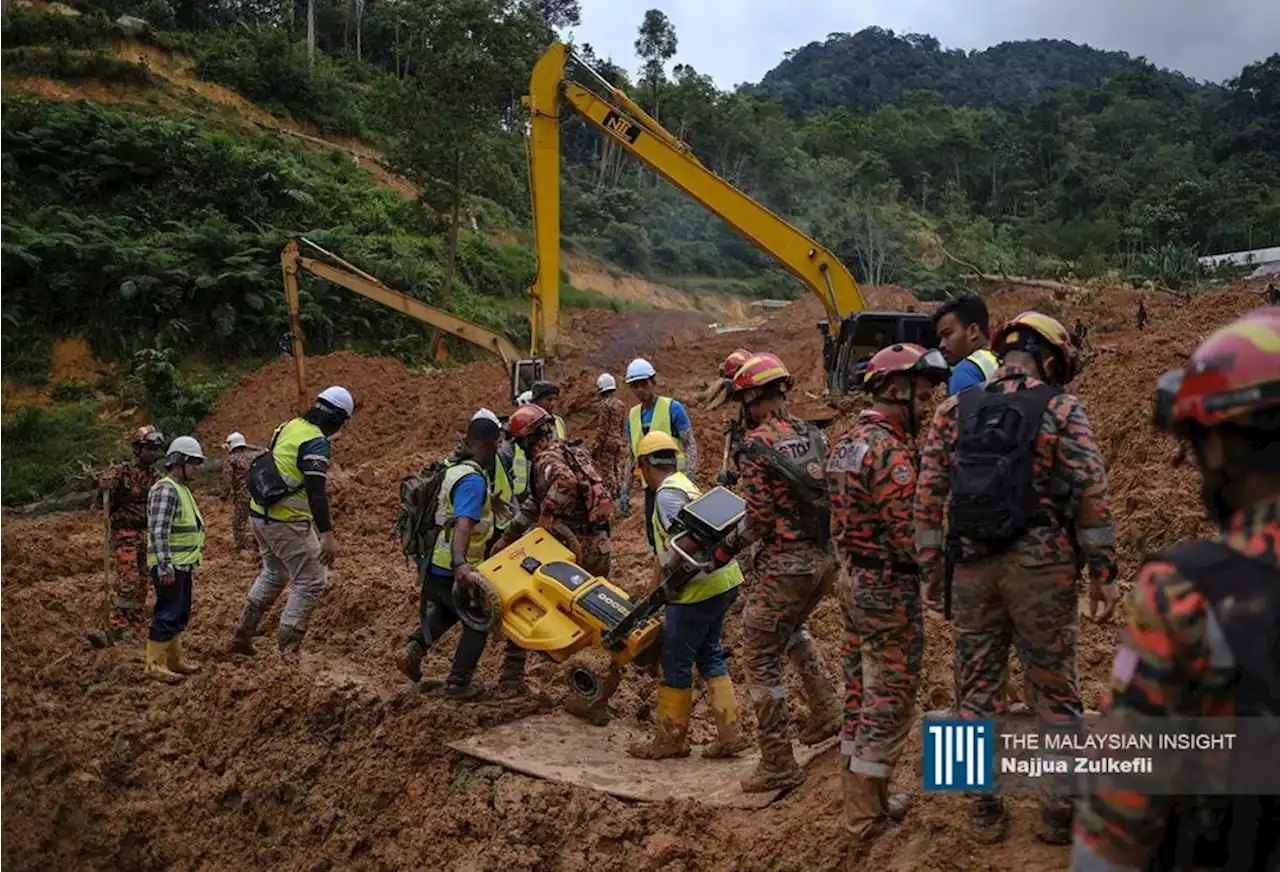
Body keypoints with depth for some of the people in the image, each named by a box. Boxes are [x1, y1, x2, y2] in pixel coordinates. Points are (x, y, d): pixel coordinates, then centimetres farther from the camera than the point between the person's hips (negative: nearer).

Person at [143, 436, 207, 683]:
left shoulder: (182, 489, 17)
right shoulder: (165, 490, -16)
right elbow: (159, 532, -22)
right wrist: (166, 567, -25)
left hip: (182, 565, 10)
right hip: (169, 566, -10)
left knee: (180, 614, 15)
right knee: (168, 614, -7)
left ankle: (174, 658, 24)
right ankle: (155, 665, -1)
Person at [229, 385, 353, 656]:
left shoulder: (289, 426, 9)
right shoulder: (316, 442, -18)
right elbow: (316, 491, -28)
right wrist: (327, 534, -33)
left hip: (259, 514, 9)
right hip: (287, 523, -9)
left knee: (274, 573, 27)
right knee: (311, 581, 1)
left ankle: (242, 634, 29)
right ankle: (287, 650, 1)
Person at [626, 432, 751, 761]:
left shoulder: (667, 493, -14)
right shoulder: (684, 483, 18)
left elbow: (688, 541, -26)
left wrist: (668, 581, -16)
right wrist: (654, 591, 22)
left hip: (699, 589, -10)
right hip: (723, 582, 10)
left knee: (675, 663, 4)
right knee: (710, 657, 17)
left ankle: (670, 739, 16)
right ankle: (730, 734, 18)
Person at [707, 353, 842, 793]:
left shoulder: (757, 444, -14)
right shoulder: (813, 433, 6)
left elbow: (760, 519, -15)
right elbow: (829, 493, 11)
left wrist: (723, 552, -4)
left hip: (786, 563, -8)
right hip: (827, 557, 8)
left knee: (762, 658, 5)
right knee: (792, 629, 33)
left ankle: (778, 764, 10)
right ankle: (826, 710, 30)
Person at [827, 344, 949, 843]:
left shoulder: (847, 444, 9)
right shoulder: (890, 452, -21)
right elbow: (909, 535, -23)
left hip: (852, 577, 10)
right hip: (889, 587, -10)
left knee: (860, 689, 17)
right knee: (890, 699, 1)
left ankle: (860, 798, 29)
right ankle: (867, 815, 10)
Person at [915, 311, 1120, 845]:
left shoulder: (953, 411, 4)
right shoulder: (1062, 411, -4)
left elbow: (927, 495, 3)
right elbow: (1092, 496, -8)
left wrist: (930, 567, 9)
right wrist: (1104, 571, -2)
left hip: (971, 566, 3)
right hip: (1042, 566, -2)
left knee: (978, 689, 12)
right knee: (1055, 691, 11)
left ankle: (985, 809, 20)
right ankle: (1057, 811, 19)